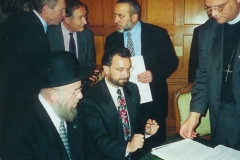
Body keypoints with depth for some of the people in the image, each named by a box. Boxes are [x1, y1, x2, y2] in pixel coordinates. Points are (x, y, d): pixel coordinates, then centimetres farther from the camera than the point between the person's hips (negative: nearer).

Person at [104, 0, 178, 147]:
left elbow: (171, 61, -4)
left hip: (152, 98, -2)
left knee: (156, 144, 11)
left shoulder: (158, 33, -6)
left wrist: (154, 73, -21)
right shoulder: (112, 39, 3)